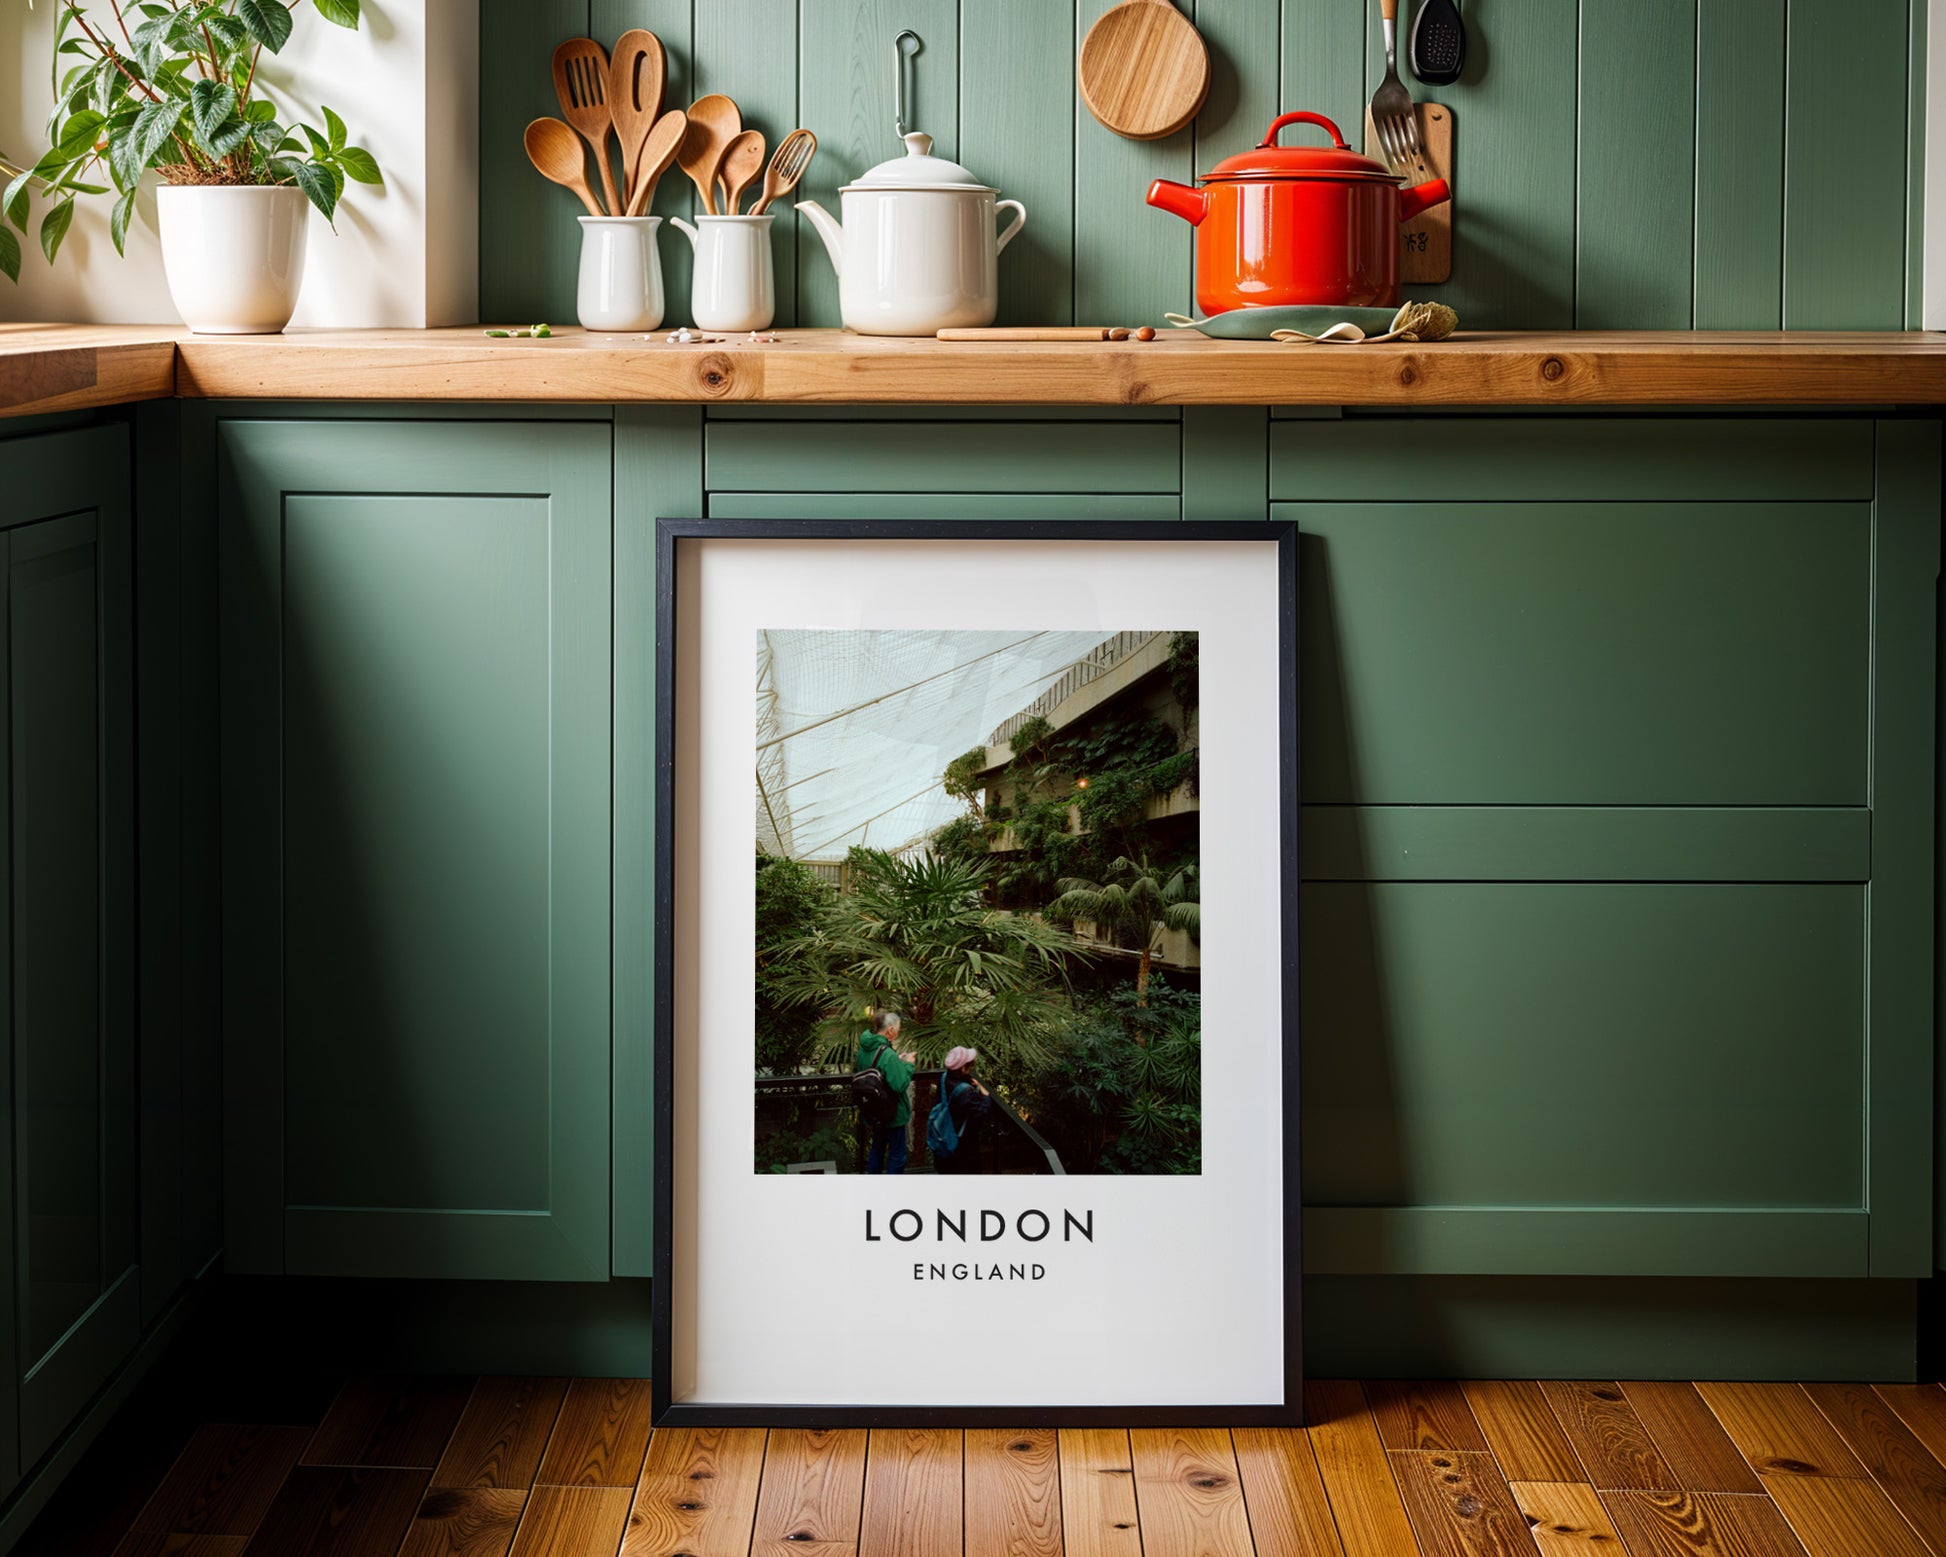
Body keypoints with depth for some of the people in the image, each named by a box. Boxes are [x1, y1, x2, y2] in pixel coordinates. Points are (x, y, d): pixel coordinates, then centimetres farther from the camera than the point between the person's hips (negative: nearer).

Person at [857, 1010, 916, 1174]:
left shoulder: (864, 1048, -2)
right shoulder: (887, 1055, -29)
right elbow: (900, 1085, -28)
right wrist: (908, 1065, -13)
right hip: (893, 1114, -8)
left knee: (877, 1148, 24)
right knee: (897, 1154, 7)